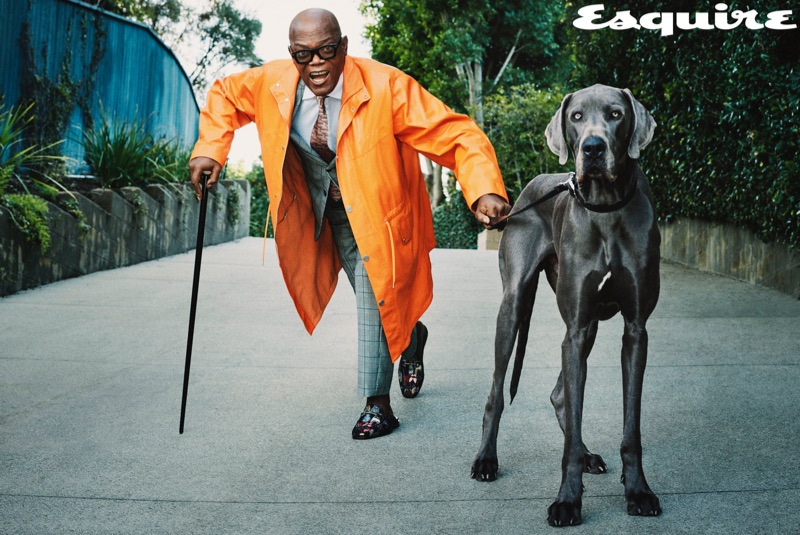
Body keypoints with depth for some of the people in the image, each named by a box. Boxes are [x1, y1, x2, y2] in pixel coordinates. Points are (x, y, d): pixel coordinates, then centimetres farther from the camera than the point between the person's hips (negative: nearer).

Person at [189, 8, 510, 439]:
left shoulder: (386, 87, -29)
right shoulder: (270, 84, -17)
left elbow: (458, 135, -32)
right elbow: (224, 95, 6)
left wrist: (484, 192, -47)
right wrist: (210, 150, -8)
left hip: (379, 209, -4)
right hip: (325, 212, 4)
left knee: (374, 300, -9)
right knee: (372, 300, 12)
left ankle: (377, 405, 3)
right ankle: (410, 335, 43)